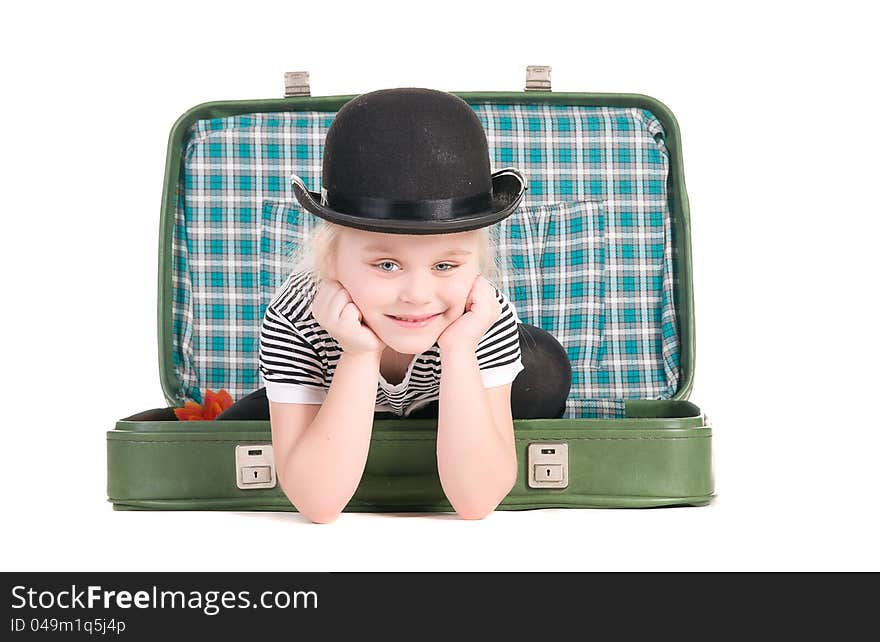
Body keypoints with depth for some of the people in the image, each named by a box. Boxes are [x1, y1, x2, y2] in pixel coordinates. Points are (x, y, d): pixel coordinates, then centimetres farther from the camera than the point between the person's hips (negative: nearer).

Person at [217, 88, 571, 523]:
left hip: (441, 417, 0)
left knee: (544, 367, -23)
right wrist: (359, 355, -47)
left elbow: (474, 502, -35)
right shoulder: (291, 322, -37)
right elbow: (317, 503, -37)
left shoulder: (490, 319, -34)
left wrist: (458, 349, -45)